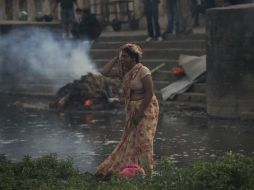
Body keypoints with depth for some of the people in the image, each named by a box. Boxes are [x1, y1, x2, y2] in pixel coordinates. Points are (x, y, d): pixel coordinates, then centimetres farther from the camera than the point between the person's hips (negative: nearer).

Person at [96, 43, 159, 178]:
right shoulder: (123, 70, 6)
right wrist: (116, 59, -1)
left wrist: (139, 113, -18)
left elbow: (149, 94, -18)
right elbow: (105, 72, -1)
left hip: (146, 108, -7)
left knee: (143, 140, -8)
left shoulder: (143, 71, -16)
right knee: (129, 140, 11)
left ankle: (146, 173, -4)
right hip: (132, 109, 7)